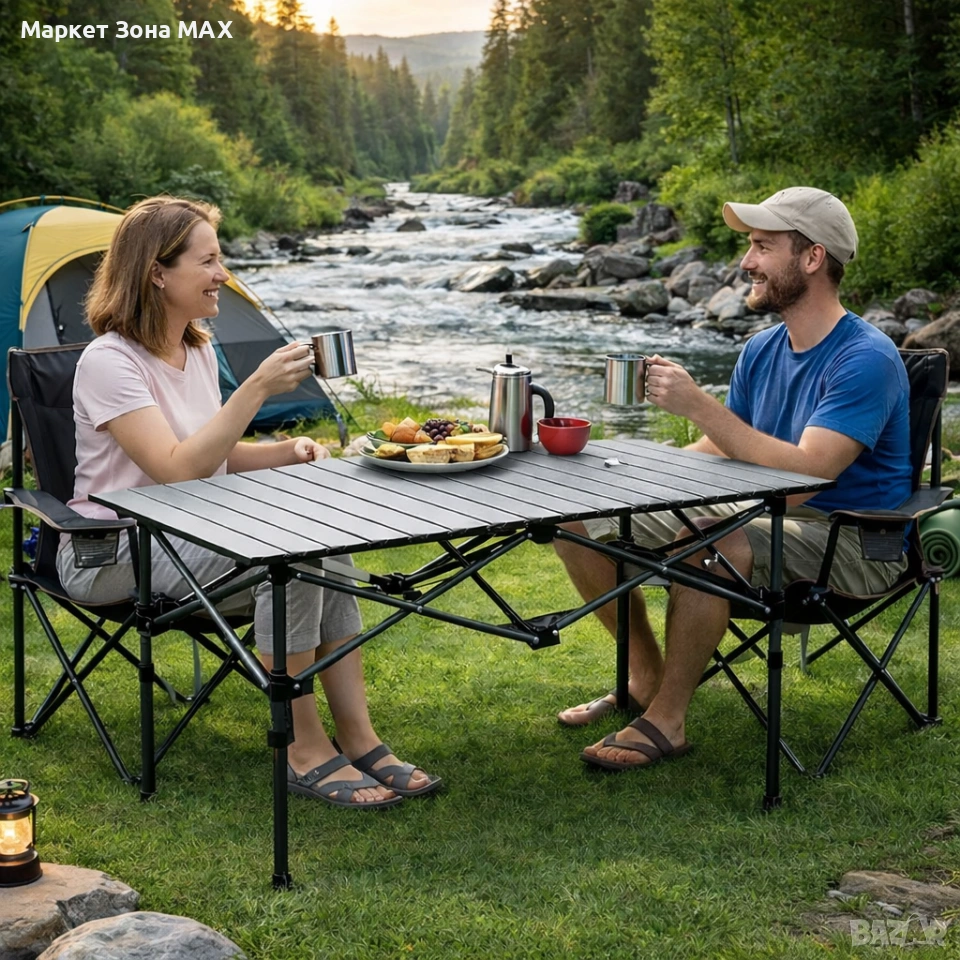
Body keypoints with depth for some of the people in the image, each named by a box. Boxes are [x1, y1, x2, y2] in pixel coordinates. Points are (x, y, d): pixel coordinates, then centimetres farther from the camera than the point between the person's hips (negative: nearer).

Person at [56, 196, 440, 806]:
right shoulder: (109, 362, -18)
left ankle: (360, 742, -15)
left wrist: (287, 451, -2)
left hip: (191, 533, 8)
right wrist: (257, 389, -29)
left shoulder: (199, 350, 8)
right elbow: (176, 469, -27)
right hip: (114, 554, -8)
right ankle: (306, 754, -18)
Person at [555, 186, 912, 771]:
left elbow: (804, 472, -30)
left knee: (700, 545, -38)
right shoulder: (762, 351, 7)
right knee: (579, 521, 0)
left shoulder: (867, 360, -19)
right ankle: (647, 678, 12)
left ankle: (667, 720, -19)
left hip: (853, 542, -8)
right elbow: (719, 451, 14)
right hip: (762, 513, 8)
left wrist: (698, 406, -31)